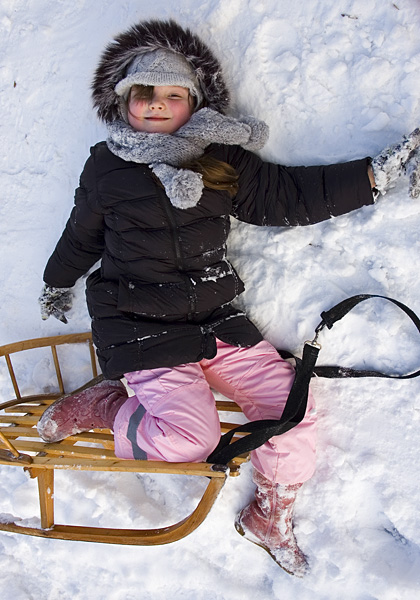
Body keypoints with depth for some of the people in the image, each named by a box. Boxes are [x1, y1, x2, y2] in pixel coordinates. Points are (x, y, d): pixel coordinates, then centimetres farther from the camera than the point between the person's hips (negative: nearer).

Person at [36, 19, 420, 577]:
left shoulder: (224, 161, 6)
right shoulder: (107, 168, 1)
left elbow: (291, 195, 5)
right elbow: (81, 236, 16)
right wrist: (57, 284, 31)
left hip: (214, 317, 4)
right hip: (140, 326, -4)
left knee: (294, 407, -6)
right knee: (190, 438, -25)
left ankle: (269, 516, 20)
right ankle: (99, 406, 5)